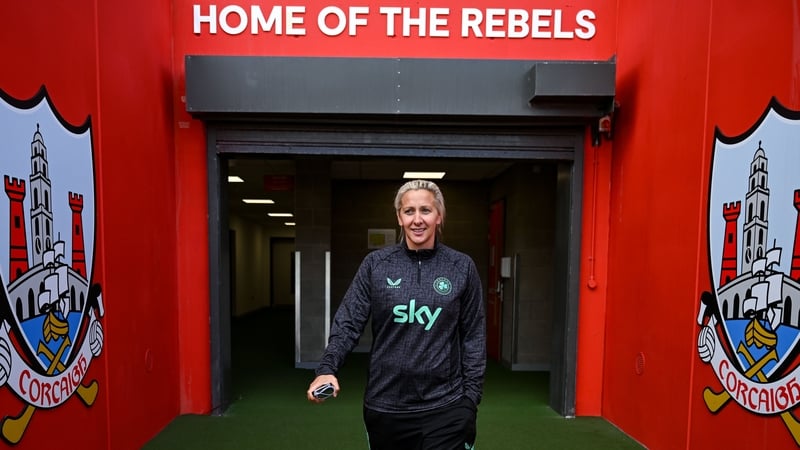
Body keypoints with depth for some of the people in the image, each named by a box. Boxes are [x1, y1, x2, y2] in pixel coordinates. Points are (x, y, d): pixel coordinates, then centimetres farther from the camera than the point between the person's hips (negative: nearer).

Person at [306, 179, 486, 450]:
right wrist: (327, 368, -18)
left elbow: (473, 336, 1)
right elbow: (348, 322, -4)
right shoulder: (375, 264, -3)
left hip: (445, 406, -1)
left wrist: (471, 397, 0)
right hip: (384, 406, 2)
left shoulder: (462, 267, -3)